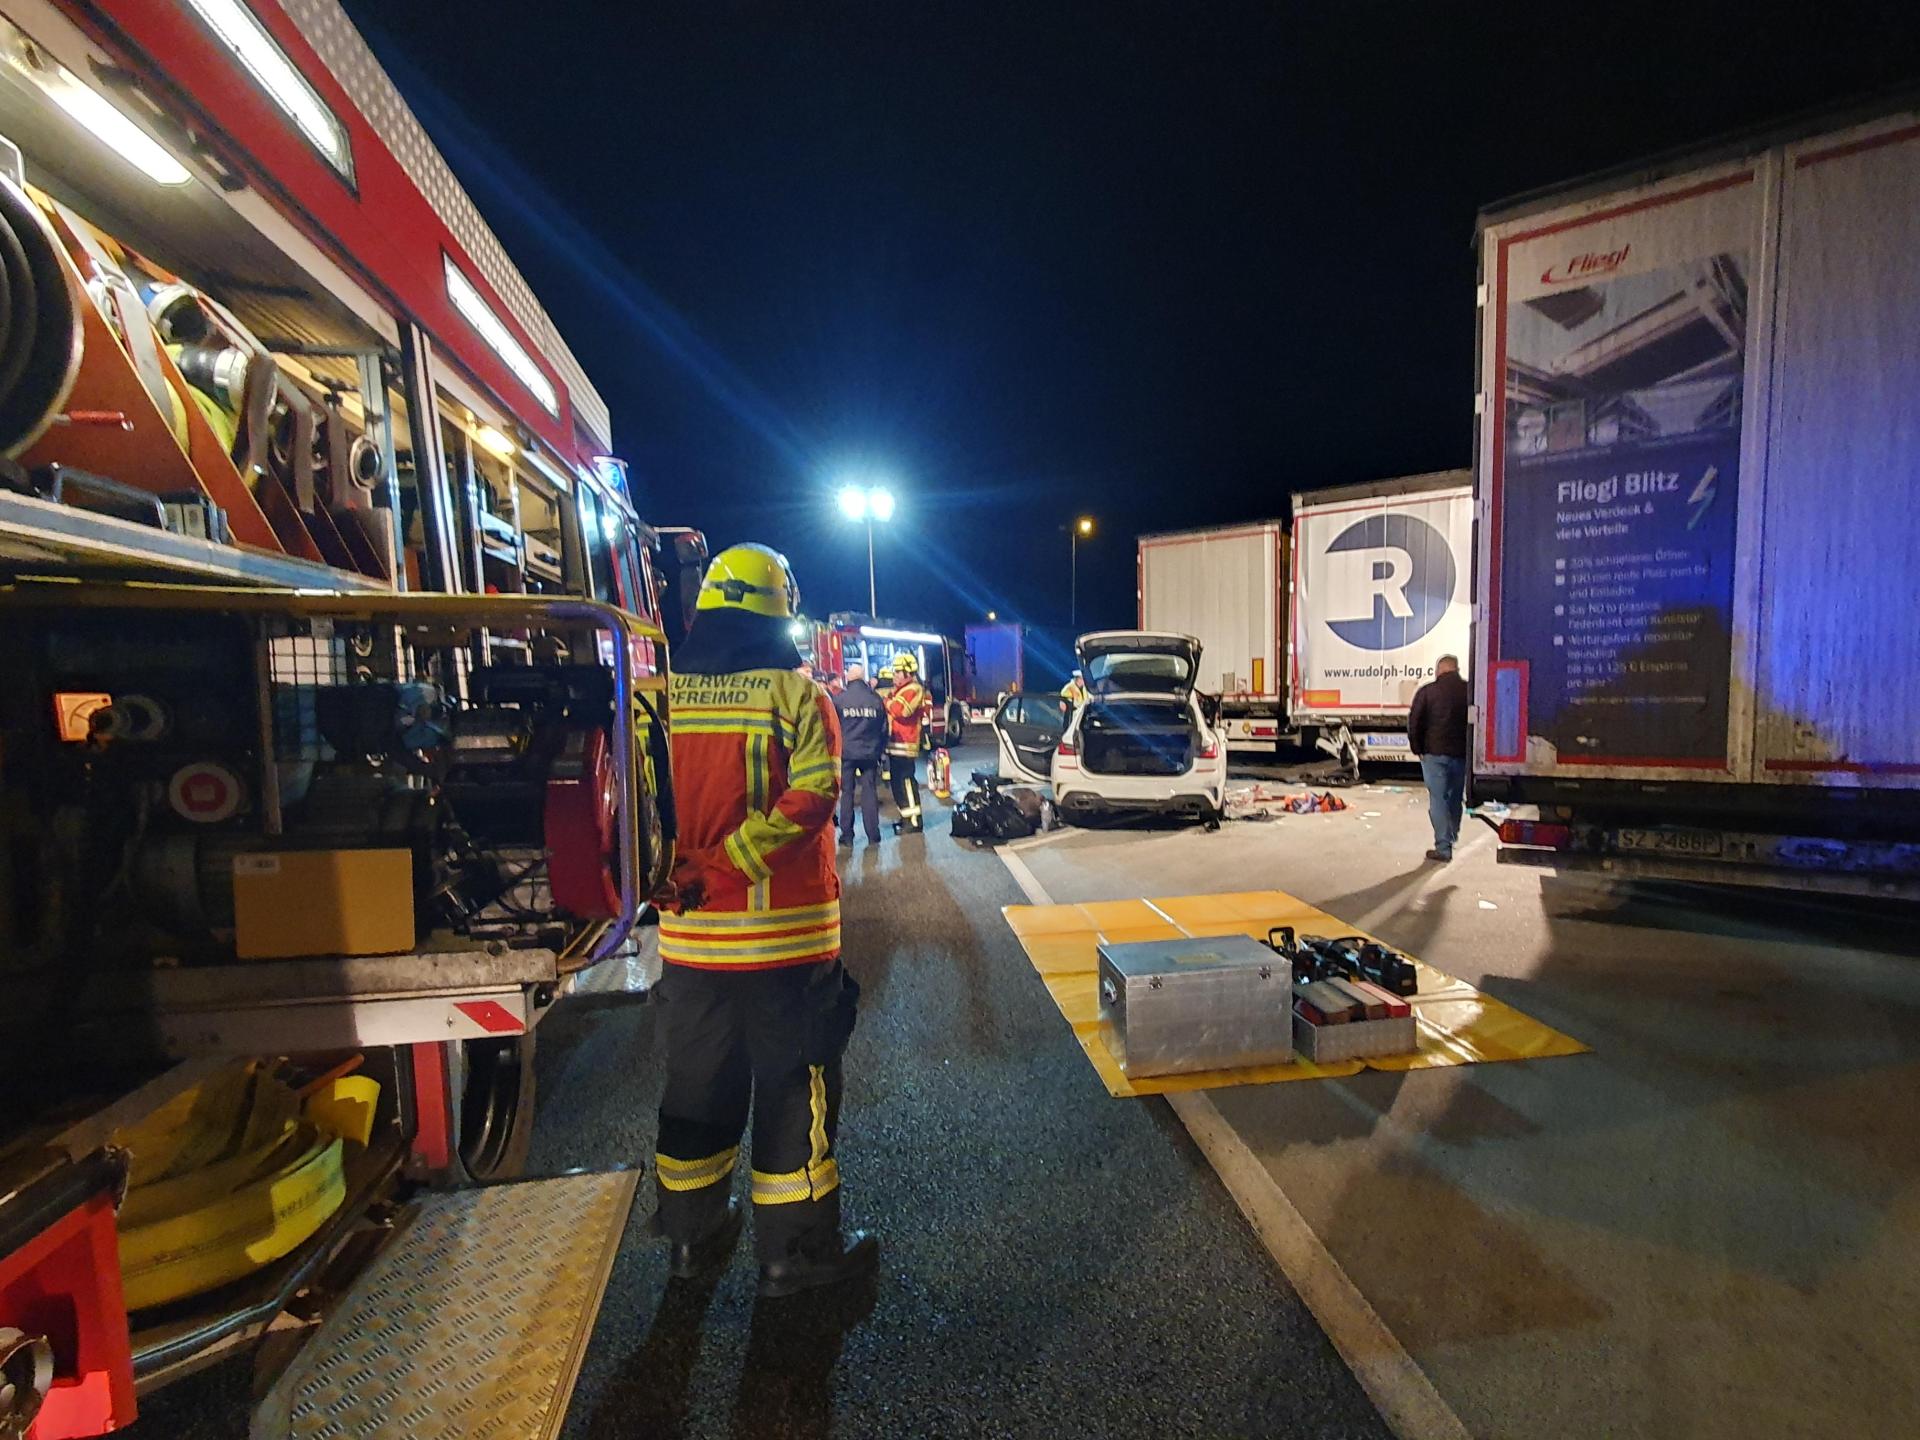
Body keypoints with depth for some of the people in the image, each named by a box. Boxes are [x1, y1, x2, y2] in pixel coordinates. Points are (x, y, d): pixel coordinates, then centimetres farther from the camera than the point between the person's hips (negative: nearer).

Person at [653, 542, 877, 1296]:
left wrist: (682, 876, 2)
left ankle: (695, 1233, 38)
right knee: (794, 1089, 11)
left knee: (698, 1084, 20)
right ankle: (795, 1249, 25)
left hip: (691, 935, 5)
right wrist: (725, 864, -17)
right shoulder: (797, 693, -11)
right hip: (785, 931, -4)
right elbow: (808, 800, -22)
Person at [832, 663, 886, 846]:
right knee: (869, 792, 7)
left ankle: (847, 835, 9)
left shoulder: (839, 698, -7)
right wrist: (881, 750, 16)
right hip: (870, 753, 2)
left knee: (847, 793, 7)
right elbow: (884, 727, 6)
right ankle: (873, 835, 9)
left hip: (846, 753, -1)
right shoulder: (875, 698, 0)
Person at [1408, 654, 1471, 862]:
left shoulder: (1427, 691, -7)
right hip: (1462, 753, 4)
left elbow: (1414, 723, -7)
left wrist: (1417, 749, 4)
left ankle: (1443, 847, -2)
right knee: (1455, 796, 19)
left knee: (1438, 799, 0)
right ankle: (1452, 836, 33)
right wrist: (1469, 748, 9)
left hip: (1435, 753, -4)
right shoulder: (1469, 690, 1)